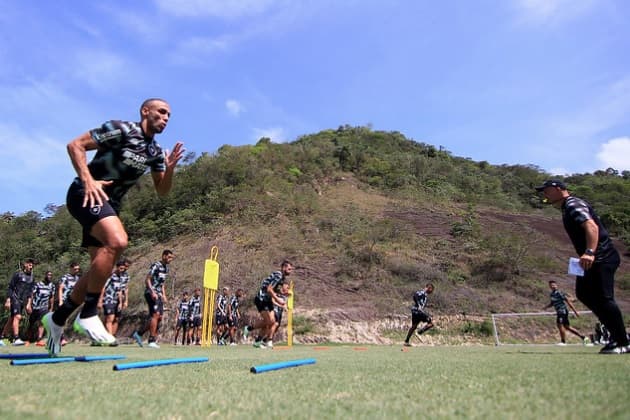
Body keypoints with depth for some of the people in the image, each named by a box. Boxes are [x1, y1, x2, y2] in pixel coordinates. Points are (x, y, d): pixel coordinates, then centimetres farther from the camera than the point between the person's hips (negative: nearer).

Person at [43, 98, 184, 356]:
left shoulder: (155, 152, 12)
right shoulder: (121, 130, -8)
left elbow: (162, 191, 12)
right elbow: (75, 145, -10)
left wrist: (170, 168, -7)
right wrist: (88, 180, -22)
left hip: (109, 204, 9)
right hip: (86, 195, -9)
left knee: (100, 268, 9)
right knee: (117, 241, -32)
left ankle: (57, 319, 27)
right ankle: (88, 315, -21)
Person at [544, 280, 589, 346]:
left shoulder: (559, 292, -14)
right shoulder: (551, 294, 11)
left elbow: (568, 302, -13)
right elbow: (552, 303, 25)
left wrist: (575, 311, -14)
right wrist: (547, 307, 6)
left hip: (563, 311, -9)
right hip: (559, 312, 9)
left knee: (560, 325, -11)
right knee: (567, 327, 14)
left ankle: (563, 341, 1)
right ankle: (583, 337, 25)